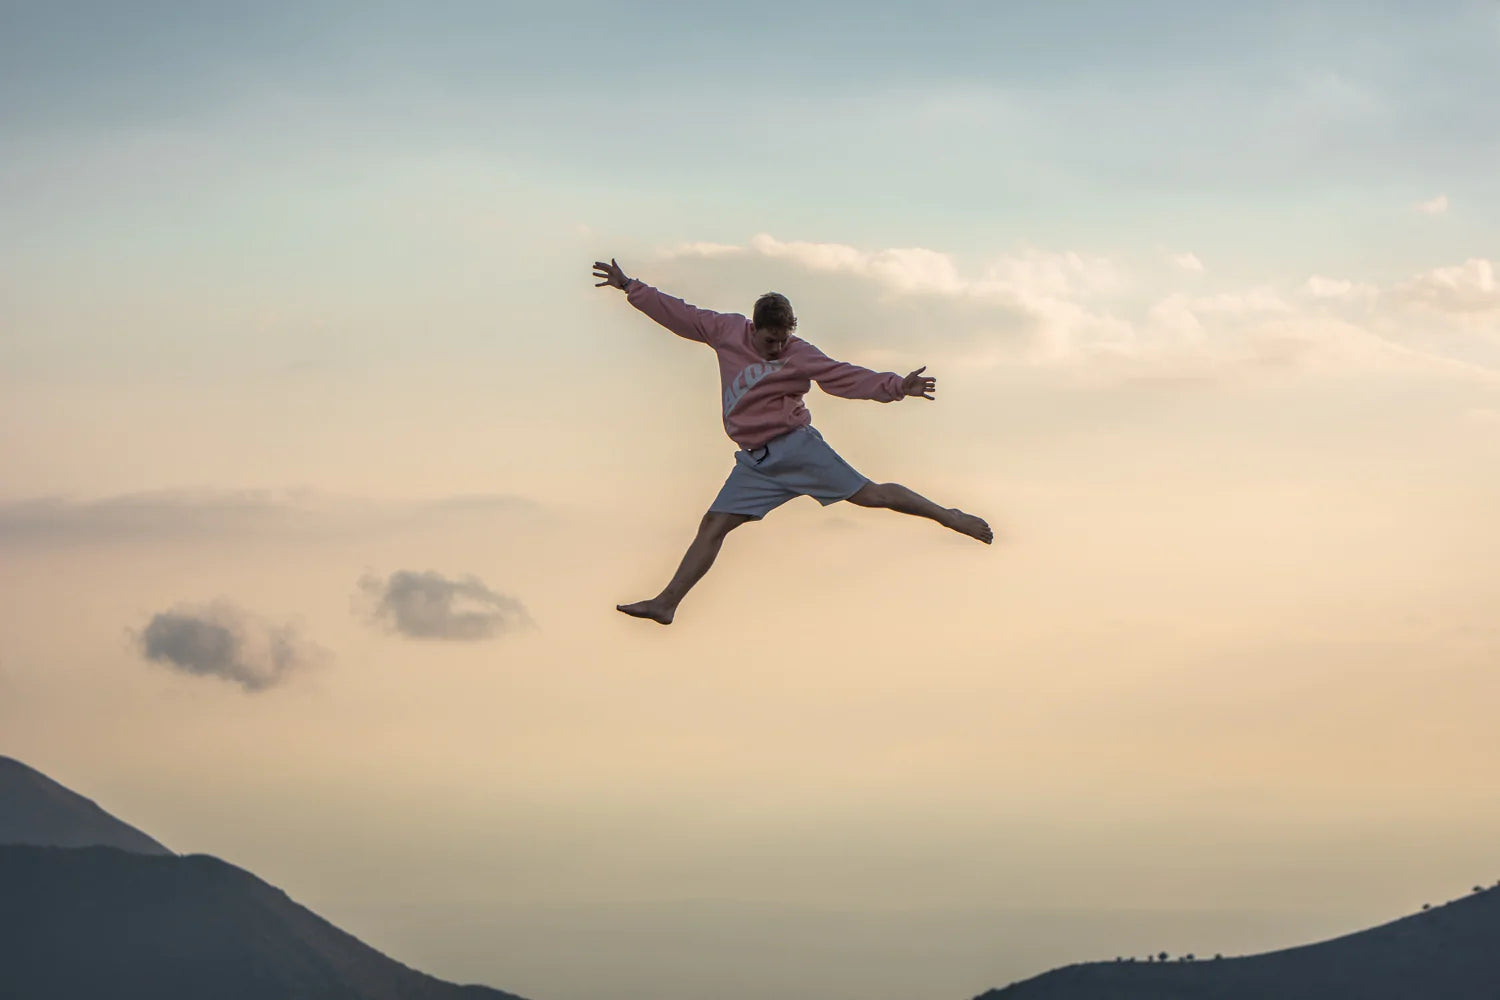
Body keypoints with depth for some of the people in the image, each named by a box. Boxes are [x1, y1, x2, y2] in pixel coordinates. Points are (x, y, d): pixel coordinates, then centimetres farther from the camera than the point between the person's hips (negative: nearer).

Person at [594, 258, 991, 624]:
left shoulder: (799, 355, -4)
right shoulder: (727, 332, 5)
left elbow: (846, 378, -10)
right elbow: (680, 315, 13)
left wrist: (895, 386, -24)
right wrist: (630, 287, 14)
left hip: (795, 446, -3)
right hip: (755, 463, 3)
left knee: (869, 494, -7)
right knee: (713, 525, -4)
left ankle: (947, 516, 7)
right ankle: (666, 603, -4)